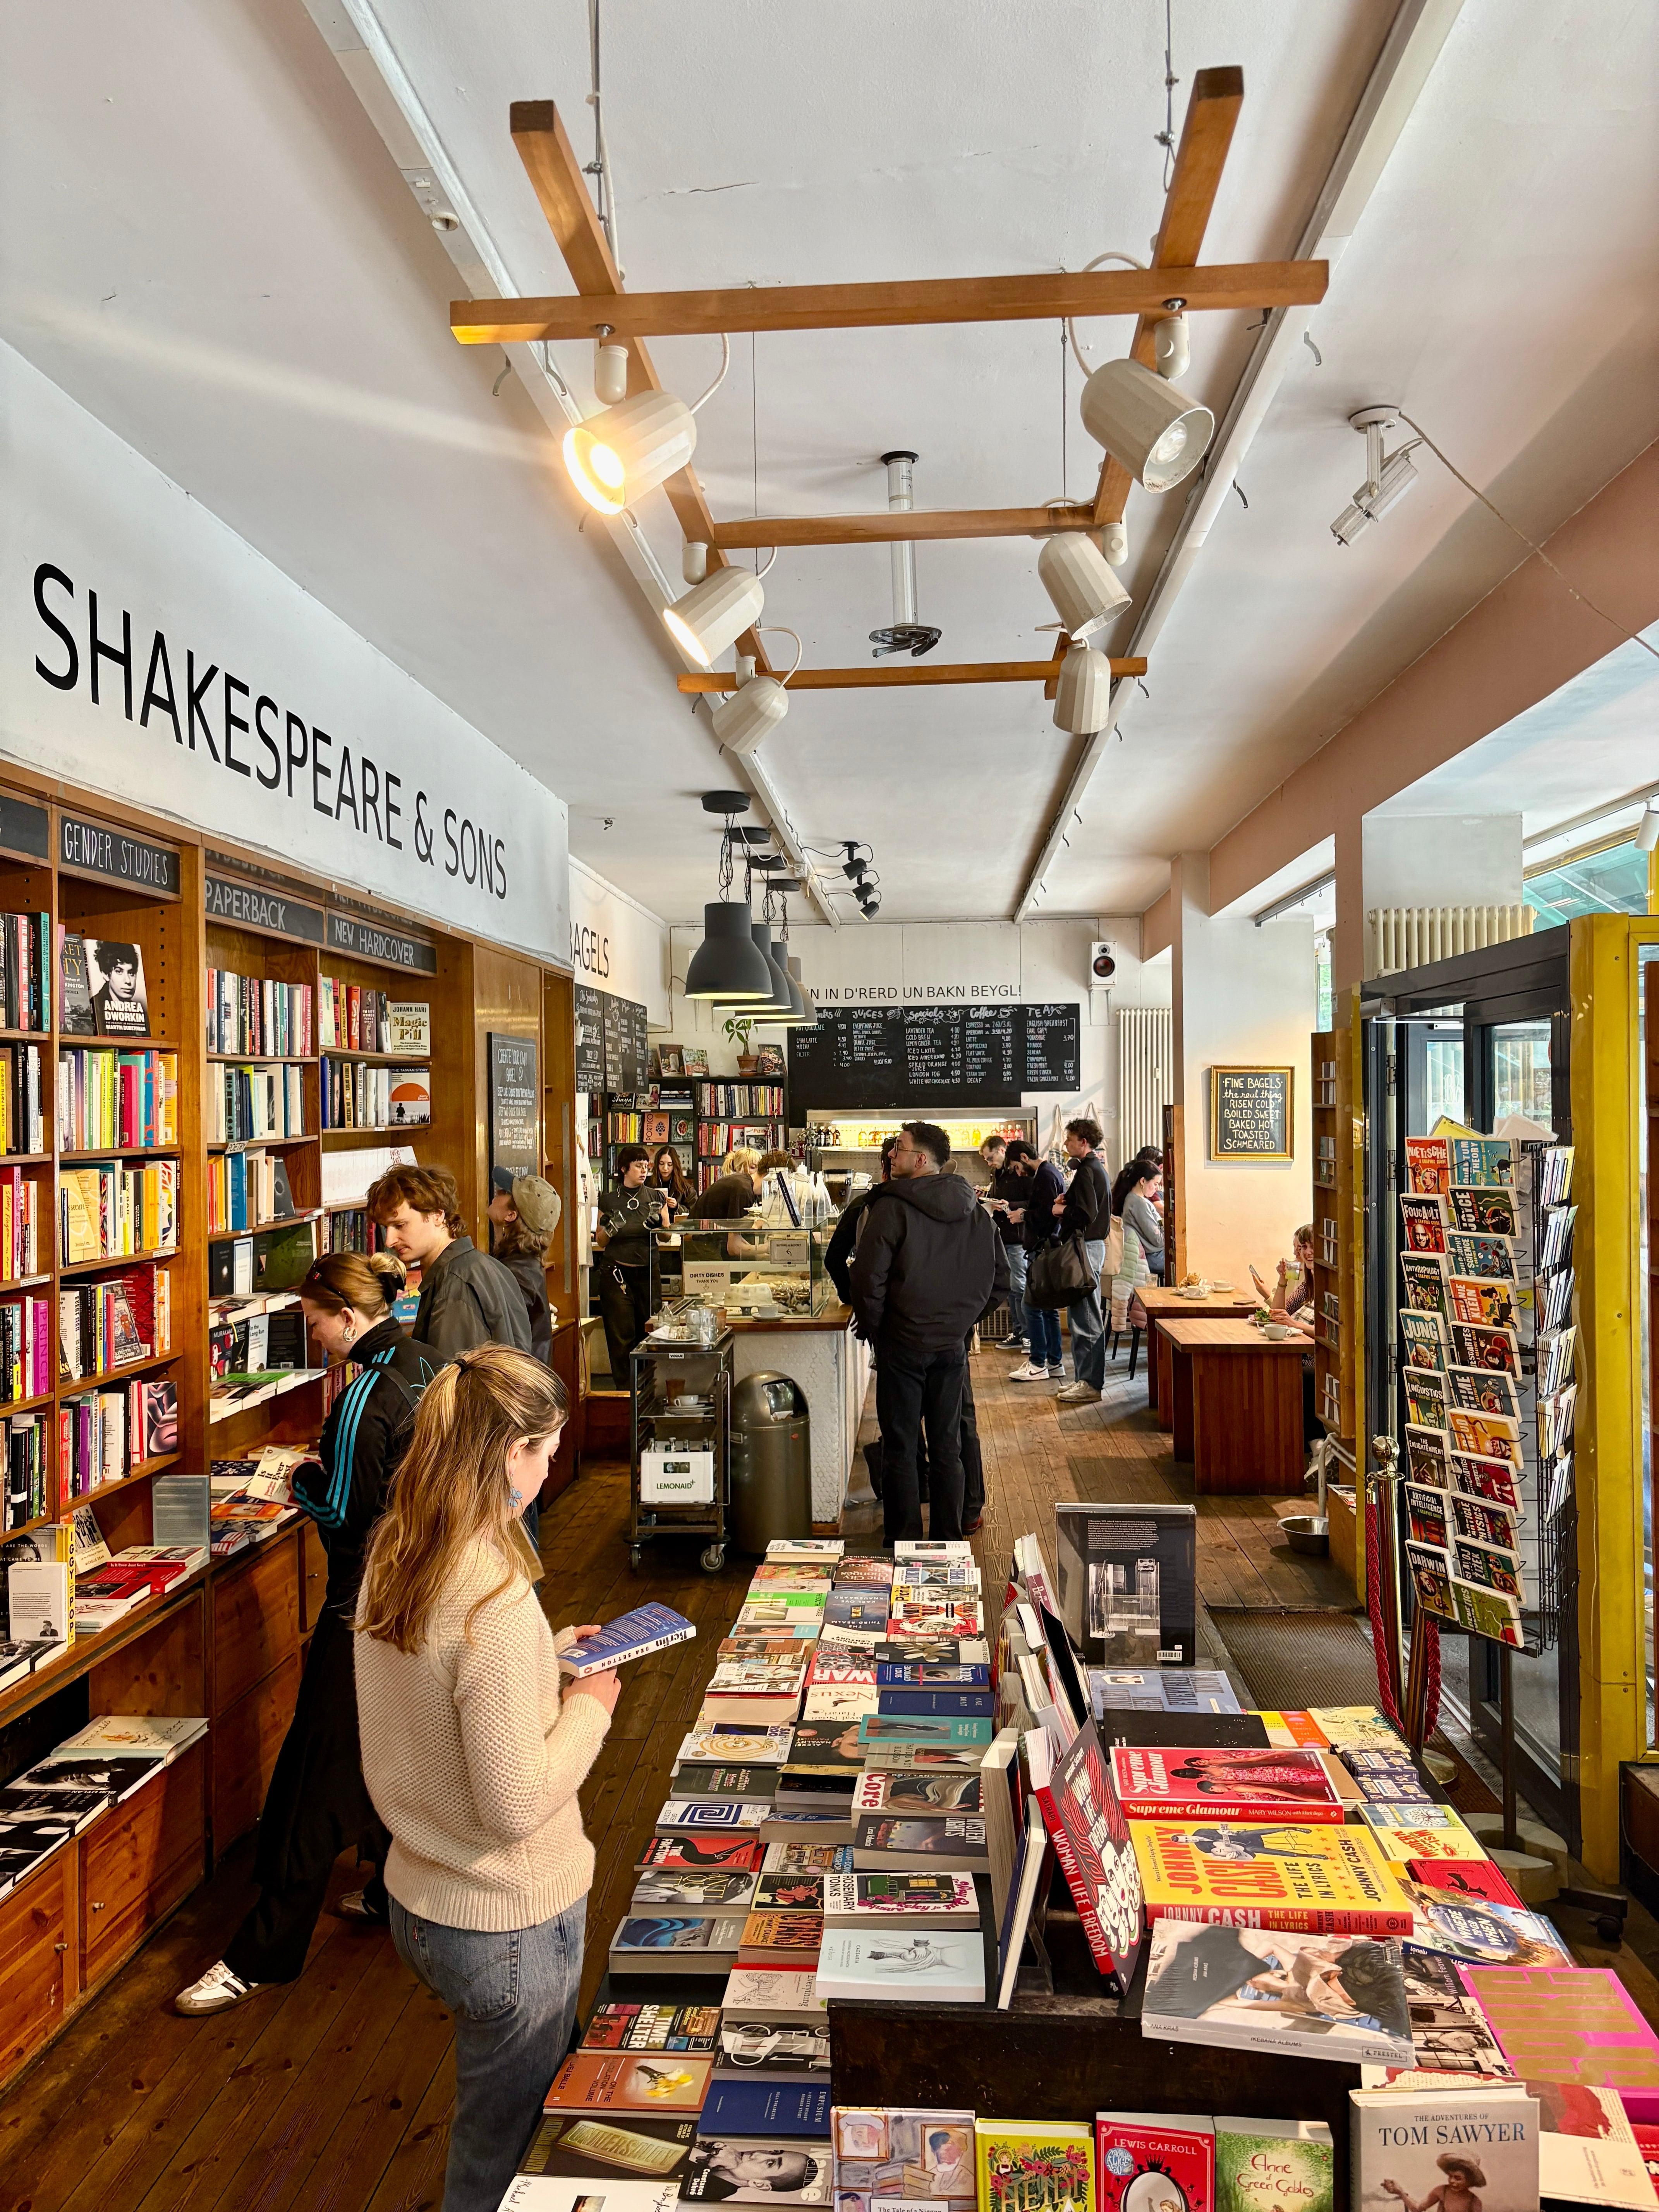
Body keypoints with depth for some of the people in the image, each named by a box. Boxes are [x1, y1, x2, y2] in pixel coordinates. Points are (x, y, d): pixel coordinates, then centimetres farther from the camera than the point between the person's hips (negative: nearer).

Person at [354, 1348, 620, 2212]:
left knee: (494, 2118, 30)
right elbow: (517, 1804, -27)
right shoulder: (494, 1599, -33)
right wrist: (588, 1710, -13)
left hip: (417, 1903, 8)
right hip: (508, 1929, -8)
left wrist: (545, 1655, 6)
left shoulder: (390, 1559, -6)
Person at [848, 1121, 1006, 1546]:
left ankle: (903, 1544, 12)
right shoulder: (975, 1210, 4)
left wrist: (871, 1328, -3)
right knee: (947, 1446, 14)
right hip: (953, 1345, 5)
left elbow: (868, 1278, -17)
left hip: (902, 1345, -5)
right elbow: (1000, 1279, 9)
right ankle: (947, 1542, 21)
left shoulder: (891, 1207, -13)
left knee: (900, 1447, 5)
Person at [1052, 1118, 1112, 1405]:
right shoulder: (1098, 1168, 17)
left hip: (1085, 1248, -11)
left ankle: (1091, 1384, -2)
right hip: (1093, 1244, 11)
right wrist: (1067, 1202, 8)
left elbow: (1085, 1214, -24)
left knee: (1085, 1319, -6)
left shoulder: (1086, 1171, -15)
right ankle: (1084, 1379, 20)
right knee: (1082, 1316, 14)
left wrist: (1061, 1210, -9)